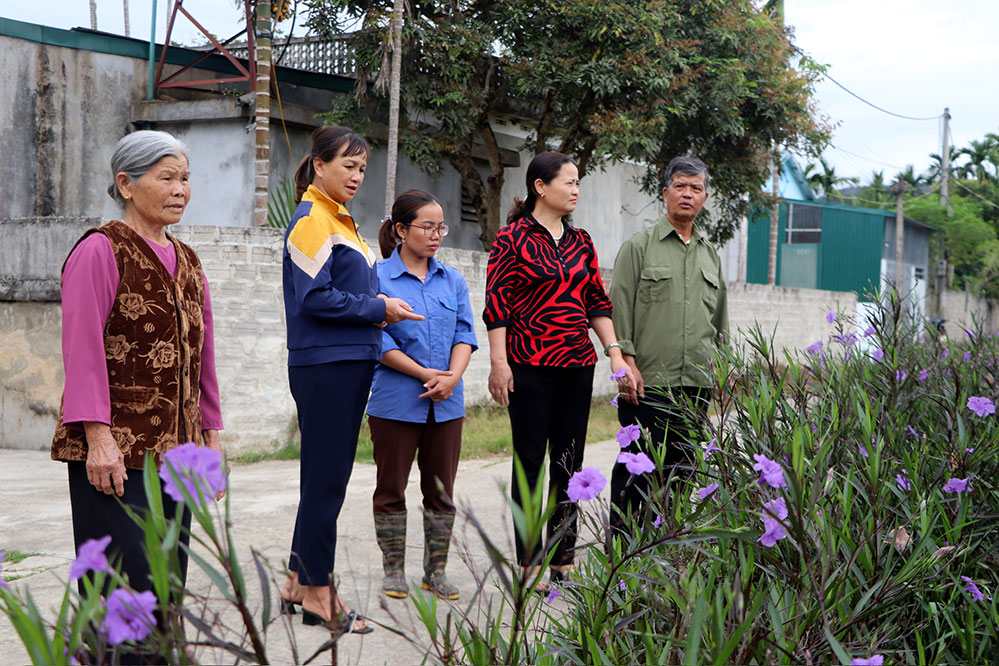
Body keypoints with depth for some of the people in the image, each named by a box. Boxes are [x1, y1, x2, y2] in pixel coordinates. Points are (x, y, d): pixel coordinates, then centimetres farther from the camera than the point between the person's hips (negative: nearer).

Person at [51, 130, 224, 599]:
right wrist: (98, 436, -19)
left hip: (175, 450, 7)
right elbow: (83, 352, -12)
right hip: (114, 453, -7)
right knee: (126, 584, -8)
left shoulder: (187, 262, 17)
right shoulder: (100, 251, -6)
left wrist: (212, 436, 16)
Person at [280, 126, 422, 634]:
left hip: (351, 362, 9)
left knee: (327, 477, 13)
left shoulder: (341, 221, 19)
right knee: (325, 479, -4)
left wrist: (381, 306, 3)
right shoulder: (311, 220, -10)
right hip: (324, 365, -9)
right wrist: (378, 308, -11)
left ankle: (300, 584, 22)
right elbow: (314, 297, -18)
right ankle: (317, 595, 5)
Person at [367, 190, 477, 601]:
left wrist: (452, 376, -11)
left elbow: (465, 334, 7)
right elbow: (377, 338, -9)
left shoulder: (452, 281, 11)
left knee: (441, 489, 8)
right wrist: (425, 374, -15)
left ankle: (436, 570, 19)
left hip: (447, 403, 4)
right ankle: (394, 570, 17)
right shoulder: (378, 277, -4)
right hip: (396, 400, -4)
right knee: (391, 487, 4)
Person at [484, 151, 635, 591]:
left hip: (577, 365, 6)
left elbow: (597, 302, 15)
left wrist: (615, 354, 6)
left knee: (569, 461, 8)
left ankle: (564, 560, 16)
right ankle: (529, 561, 7)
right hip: (530, 365, -6)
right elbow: (497, 304, -7)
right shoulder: (513, 238, -4)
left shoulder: (580, 241, 14)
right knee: (530, 459, -1)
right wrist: (498, 362, -14)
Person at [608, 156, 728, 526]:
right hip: (648, 383, -5)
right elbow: (618, 310, -4)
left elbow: (720, 319, 23)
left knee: (681, 469, 7)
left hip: (697, 385, 5)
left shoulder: (711, 255, 18)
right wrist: (627, 362, -12)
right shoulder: (639, 246, 2)